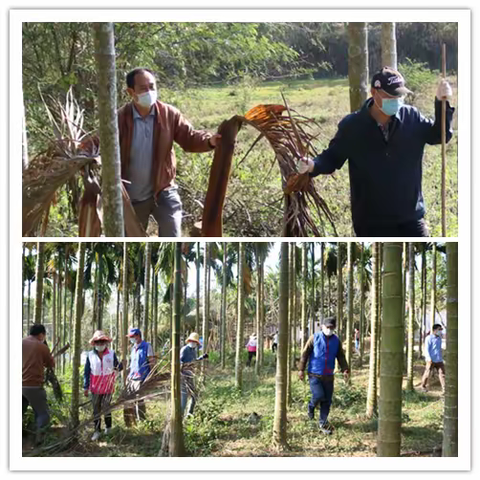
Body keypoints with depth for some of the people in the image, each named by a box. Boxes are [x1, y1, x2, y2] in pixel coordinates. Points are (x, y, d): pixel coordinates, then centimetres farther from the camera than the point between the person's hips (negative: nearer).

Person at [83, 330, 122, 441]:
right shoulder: (90, 355, 0)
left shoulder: (111, 354, -1)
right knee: (96, 410, 5)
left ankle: (108, 427, 27)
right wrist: (86, 387, 0)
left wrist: (119, 367, -23)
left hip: (108, 387, -1)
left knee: (106, 408, 4)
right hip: (95, 387, 1)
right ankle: (97, 431, 15)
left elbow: (116, 367, 3)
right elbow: (86, 372, 3)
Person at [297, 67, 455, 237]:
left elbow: (439, 136, 3)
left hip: (410, 218, 2)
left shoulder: (412, 117, -4)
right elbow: (332, 157, -2)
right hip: (371, 221, -2)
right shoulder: (352, 125, -10)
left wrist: (442, 103, -12)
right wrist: (313, 165, -24)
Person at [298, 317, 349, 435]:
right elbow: (305, 354, -2)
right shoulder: (314, 338, -4)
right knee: (318, 395, -17)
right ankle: (311, 406, 17)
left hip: (328, 376, 4)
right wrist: (301, 369, -5)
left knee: (327, 401, 4)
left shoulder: (336, 341, 6)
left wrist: (345, 370, -2)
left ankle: (323, 423, 18)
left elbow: (341, 357, 11)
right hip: (314, 375, -3)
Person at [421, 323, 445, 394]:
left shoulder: (439, 338, 15)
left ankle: (444, 389, -9)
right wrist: (429, 358, -20)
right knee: (427, 373, 1)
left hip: (439, 360, 6)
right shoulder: (429, 338, -6)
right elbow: (426, 349, -11)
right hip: (431, 360, -6)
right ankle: (423, 386, 21)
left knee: (442, 373, -5)